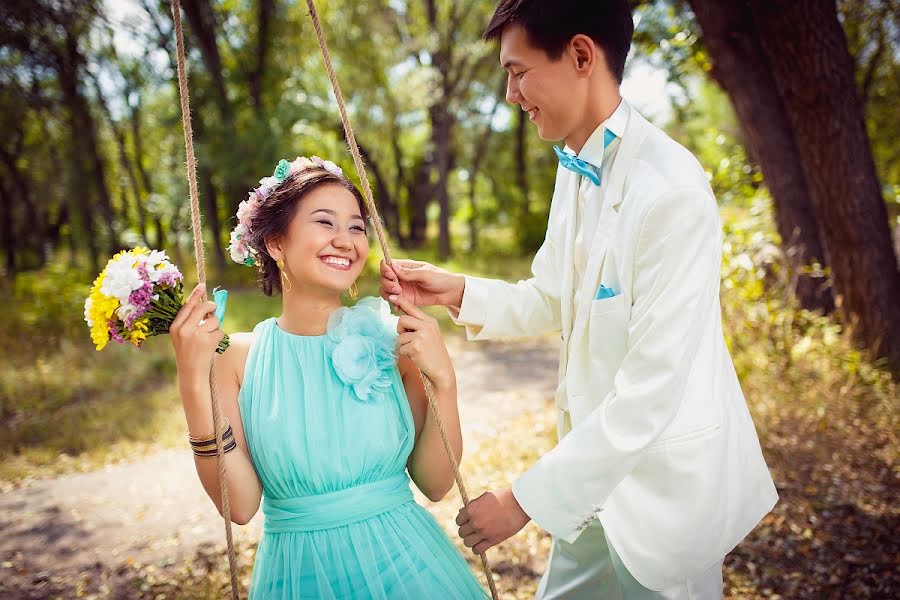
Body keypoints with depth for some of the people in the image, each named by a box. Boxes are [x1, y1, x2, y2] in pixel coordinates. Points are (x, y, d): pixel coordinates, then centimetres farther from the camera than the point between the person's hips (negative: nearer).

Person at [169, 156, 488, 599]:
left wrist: (443, 380, -18)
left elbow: (436, 483, -5)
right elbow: (240, 505, -13)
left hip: (405, 562, 1)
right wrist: (193, 383, -21)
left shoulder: (389, 341, -9)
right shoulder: (239, 357, -8)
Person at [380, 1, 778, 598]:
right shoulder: (576, 170, 2)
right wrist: (456, 291, -6)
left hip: (664, 476, -7)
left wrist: (525, 501, -23)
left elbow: (649, 392, -28)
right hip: (602, 459, 8)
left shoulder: (671, 194, -27)